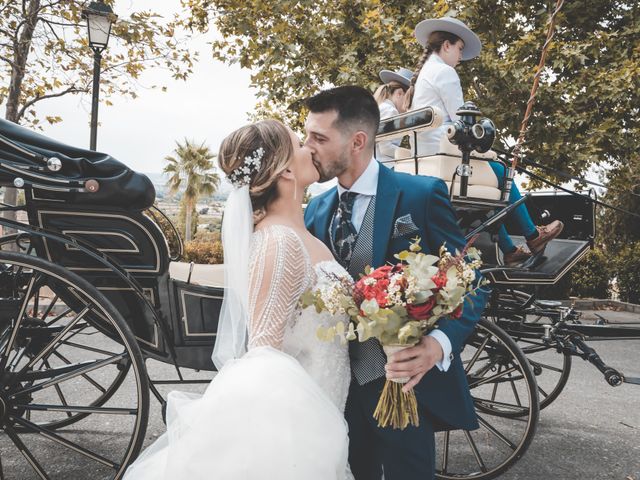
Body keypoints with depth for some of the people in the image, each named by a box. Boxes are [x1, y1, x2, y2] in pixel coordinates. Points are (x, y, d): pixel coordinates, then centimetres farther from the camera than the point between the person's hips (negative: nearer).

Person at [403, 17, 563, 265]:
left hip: (425, 153, 9)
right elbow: (460, 118, -11)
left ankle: (509, 251, 16)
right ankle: (532, 236, 15)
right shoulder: (445, 71, -7)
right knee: (501, 172, 4)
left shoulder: (423, 72, 22)